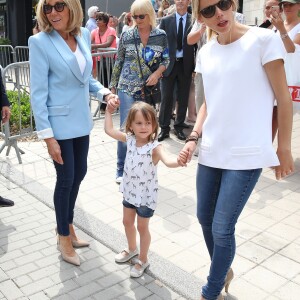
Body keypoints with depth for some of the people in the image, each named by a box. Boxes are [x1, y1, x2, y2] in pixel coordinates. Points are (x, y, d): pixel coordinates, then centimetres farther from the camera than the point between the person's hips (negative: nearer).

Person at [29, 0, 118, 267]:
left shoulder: (84, 35, 3)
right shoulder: (40, 42, -15)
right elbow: (38, 92, -16)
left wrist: (104, 92, -6)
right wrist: (48, 136, -18)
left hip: (81, 120, 6)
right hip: (59, 124, -6)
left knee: (79, 174, 17)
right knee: (66, 180, 4)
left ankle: (68, 226, 39)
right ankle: (64, 238, 26)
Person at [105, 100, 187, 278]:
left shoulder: (154, 147, -27)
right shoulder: (130, 139, -9)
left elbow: (168, 161, -45)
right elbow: (109, 130, 2)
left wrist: (179, 161, -66)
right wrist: (109, 111, -2)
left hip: (146, 194, -6)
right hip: (130, 190, 6)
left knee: (142, 227, 10)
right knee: (127, 222, 23)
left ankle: (143, 260, 33)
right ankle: (132, 249, 50)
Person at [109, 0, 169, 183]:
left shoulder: (161, 35, 0)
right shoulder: (127, 36, -1)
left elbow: (166, 60, 4)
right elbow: (119, 62, 5)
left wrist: (157, 73, -15)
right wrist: (113, 85, 6)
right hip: (127, 88, -1)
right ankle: (122, 169, 7)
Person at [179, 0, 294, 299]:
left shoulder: (264, 40, -10)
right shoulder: (205, 52, 7)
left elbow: (283, 99, -6)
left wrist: (284, 148, -3)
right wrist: (194, 136, 3)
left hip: (246, 154, -6)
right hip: (211, 151, 6)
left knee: (222, 228, -3)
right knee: (204, 218, 16)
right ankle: (223, 271, 44)